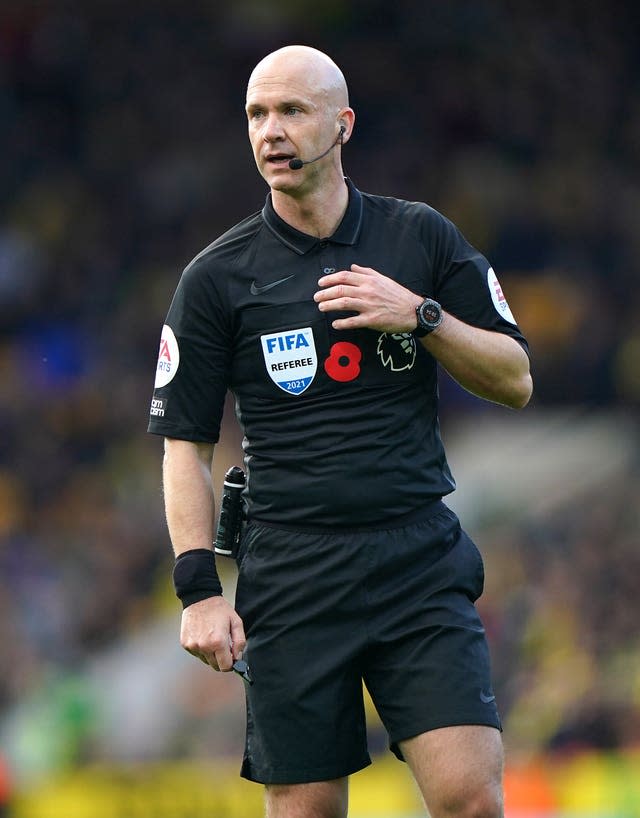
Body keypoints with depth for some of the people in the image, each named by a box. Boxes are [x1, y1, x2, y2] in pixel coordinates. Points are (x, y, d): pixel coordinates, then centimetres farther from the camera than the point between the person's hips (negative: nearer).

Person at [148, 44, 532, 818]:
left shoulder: (422, 238, 7)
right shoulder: (217, 276, 4)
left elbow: (514, 380, 9)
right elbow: (185, 443, 5)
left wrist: (421, 316, -8)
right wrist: (199, 590, -5)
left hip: (422, 557, 0)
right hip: (292, 572, 0)